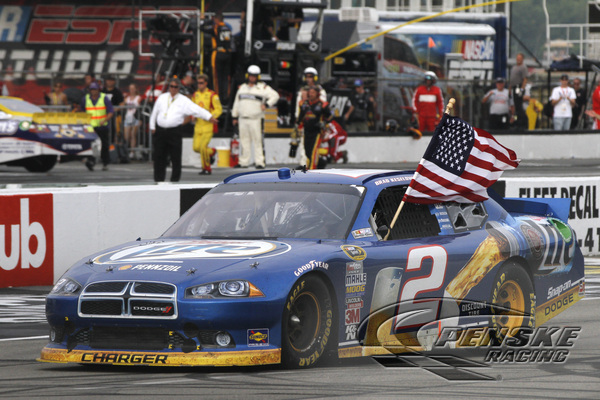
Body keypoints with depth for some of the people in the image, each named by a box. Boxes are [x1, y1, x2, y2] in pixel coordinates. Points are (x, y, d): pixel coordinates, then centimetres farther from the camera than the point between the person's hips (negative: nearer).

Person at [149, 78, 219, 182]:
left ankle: (175, 180, 7)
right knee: (159, 158, 4)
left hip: (175, 132, -3)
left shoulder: (183, 101, 3)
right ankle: (158, 180, 10)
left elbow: (196, 109, -4)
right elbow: (154, 113, 20)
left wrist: (209, 117, -14)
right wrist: (152, 127, 17)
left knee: (176, 158, -2)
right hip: (160, 130, 3)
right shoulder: (162, 98, 13)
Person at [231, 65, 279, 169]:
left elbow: (275, 96, -3)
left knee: (257, 141, -8)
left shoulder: (262, 87, 1)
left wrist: (266, 104, -15)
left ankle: (259, 162, -8)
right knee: (244, 141, 6)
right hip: (243, 119, 5)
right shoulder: (242, 87, 18)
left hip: (256, 119, -5)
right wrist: (235, 116, 20)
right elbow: (237, 102, 23)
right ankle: (244, 162, 10)